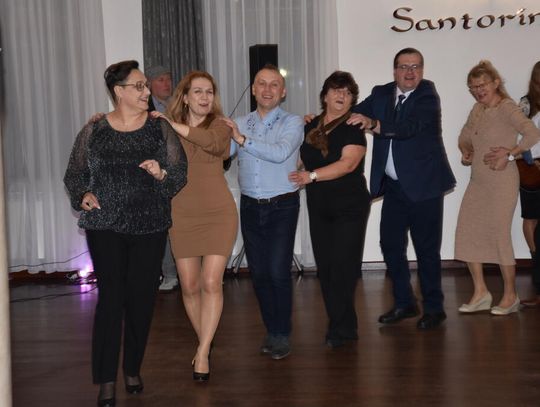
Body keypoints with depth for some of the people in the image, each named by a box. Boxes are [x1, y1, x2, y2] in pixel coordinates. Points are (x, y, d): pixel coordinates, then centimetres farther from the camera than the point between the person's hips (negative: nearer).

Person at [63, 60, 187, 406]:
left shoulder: (160, 128, 4)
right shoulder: (94, 131, 3)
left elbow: (181, 173, 3)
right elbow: (74, 175, 9)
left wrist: (162, 173, -18)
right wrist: (83, 195, -11)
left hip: (150, 228, 1)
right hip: (105, 227, -1)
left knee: (141, 299, 6)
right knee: (111, 298, -6)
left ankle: (133, 370, 25)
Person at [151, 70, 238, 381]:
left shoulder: (220, 126, 1)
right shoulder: (166, 128, 6)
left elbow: (214, 143, -22)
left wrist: (176, 126, -19)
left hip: (218, 214, -2)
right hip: (182, 216, 2)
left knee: (212, 283, -9)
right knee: (190, 286, 5)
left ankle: (202, 354, -2)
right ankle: (205, 342, 25)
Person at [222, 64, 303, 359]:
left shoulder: (292, 123, -2)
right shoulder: (239, 124, 10)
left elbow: (280, 153, -20)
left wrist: (242, 139, -21)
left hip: (282, 207, -4)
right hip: (250, 207, 4)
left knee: (278, 272, -7)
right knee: (259, 273, 8)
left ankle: (282, 334, 8)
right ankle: (271, 330, 23)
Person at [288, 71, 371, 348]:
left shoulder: (353, 128, -7)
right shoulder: (310, 127, 10)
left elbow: (348, 163, -21)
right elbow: (301, 159, 24)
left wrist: (312, 176, -27)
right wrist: (295, 174, 6)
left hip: (349, 208, -5)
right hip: (319, 208, 5)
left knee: (342, 267, -6)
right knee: (325, 267, 7)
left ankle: (341, 328, 7)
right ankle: (342, 326, 18)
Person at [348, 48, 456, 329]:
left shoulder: (427, 95, -11)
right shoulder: (381, 94, 7)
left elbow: (410, 127, -27)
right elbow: (355, 113, -1)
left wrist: (374, 124, -40)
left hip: (423, 185, -5)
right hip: (393, 186, 6)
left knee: (427, 248, 3)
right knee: (390, 243, 11)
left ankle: (434, 308, 18)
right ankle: (404, 303, 27)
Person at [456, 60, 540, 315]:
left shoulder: (507, 108, -13)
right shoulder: (478, 109, 10)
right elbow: (465, 136, 24)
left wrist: (510, 154, -23)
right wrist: (465, 151, 5)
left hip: (501, 181, -8)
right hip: (477, 181, 8)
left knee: (499, 236, -3)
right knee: (467, 234, 5)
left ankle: (510, 297, 12)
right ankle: (480, 293, 17)